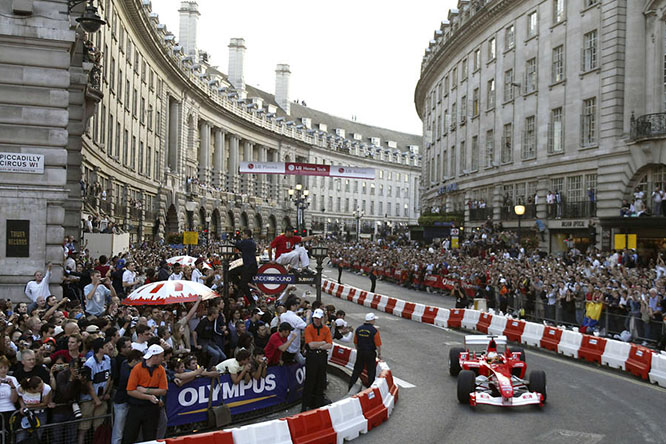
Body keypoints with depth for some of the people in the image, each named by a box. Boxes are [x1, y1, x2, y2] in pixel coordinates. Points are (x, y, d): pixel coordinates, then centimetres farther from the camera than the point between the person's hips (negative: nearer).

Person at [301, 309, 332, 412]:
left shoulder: (326, 329, 7)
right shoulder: (309, 328, -5)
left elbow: (330, 345, -1)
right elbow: (311, 344, -15)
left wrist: (318, 346, -12)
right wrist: (323, 343, -4)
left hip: (322, 356, 4)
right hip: (311, 356, -4)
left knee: (321, 380, 10)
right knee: (310, 381, -2)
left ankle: (319, 402, 22)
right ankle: (305, 404, 4)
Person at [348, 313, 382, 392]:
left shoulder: (358, 329, 1)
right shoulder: (374, 330, -14)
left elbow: (355, 342, 10)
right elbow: (378, 345, -13)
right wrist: (379, 354, 1)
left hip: (360, 353, 5)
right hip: (370, 353, -5)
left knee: (357, 370, 15)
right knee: (371, 371, 9)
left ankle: (350, 387, 17)